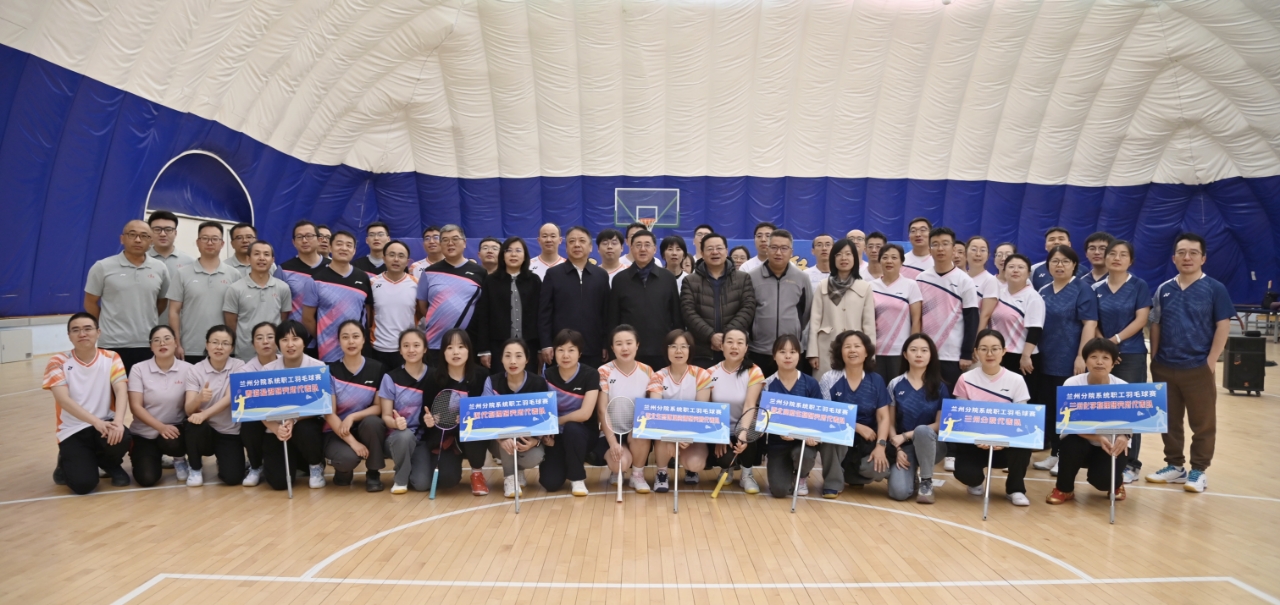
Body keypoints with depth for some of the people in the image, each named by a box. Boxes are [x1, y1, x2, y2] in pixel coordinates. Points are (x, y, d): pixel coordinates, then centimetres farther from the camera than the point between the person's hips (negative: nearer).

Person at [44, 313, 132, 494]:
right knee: (83, 484, -23)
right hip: (72, 430, -1)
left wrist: (118, 420, -33)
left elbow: (121, 391, -12)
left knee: (123, 438, -35)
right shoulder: (58, 362, -5)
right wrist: (96, 421, -32)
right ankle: (68, 463, 17)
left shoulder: (111, 358, 1)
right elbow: (63, 399, -17)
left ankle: (111, 464, 4)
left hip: (105, 424, 2)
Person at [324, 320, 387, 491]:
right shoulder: (331, 371, -7)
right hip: (336, 432, -2)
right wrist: (353, 442, -23)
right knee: (348, 457, -34)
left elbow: (379, 407, -3)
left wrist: (352, 417, -22)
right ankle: (343, 470, 6)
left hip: (366, 429, 2)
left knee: (372, 422, -34)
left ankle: (373, 474, -11)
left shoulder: (377, 368, -4)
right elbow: (329, 414, -12)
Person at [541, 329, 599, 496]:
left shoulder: (590, 375, -13)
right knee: (550, 483, -17)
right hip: (556, 434, 2)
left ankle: (577, 478, -14)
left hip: (580, 432, -2)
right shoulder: (548, 375, -4)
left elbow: (584, 414, -22)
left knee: (571, 428, -38)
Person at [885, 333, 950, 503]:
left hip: (930, 444, 0)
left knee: (922, 430, -37)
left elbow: (940, 424, -5)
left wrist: (906, 435, -13)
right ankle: (911, 476, 14)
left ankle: (926, 482, -14)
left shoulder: (940, 387, -1)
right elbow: (890, 422, 2)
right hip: (904, 446, 0)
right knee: (899, 492, -25)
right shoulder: (895, 385, 0)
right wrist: (898, 449, -12)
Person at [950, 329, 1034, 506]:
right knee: (966, 473, -31)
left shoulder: (1016, 381, -2)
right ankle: (976, 480, 13)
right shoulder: (966, 380, -4)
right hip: (974, 443, -1)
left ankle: (1015, 488, -4)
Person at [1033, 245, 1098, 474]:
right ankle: (1054, 453, 19)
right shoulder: (1043, 292, 13)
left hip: (1069, 361, -6)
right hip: (1045, 360, 6)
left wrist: (1081, 356, -18)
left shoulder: (1082, 290, -4)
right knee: (1047, 406, 9)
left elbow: (1090, 323, -11)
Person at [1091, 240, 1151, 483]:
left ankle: (1131, 463, 6)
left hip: (1131, 355, -3)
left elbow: (1140, 320, -8)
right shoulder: (1096, 289, 8)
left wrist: (1115, 340, -14)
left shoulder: (1139, 286, 0)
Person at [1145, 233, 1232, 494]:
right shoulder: (1163, 289, 7)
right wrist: (1154, 358, 6)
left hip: (1197, 368, -4)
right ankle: (1174, 466, 24)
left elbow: (1223, 326, -5)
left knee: (1202, 423, 5)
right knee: (1169, 421, 12)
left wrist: (1210, 362, -10)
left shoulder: (1215, 289, -4)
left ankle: (1198, 471, 16)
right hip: (1164, 368, 4)